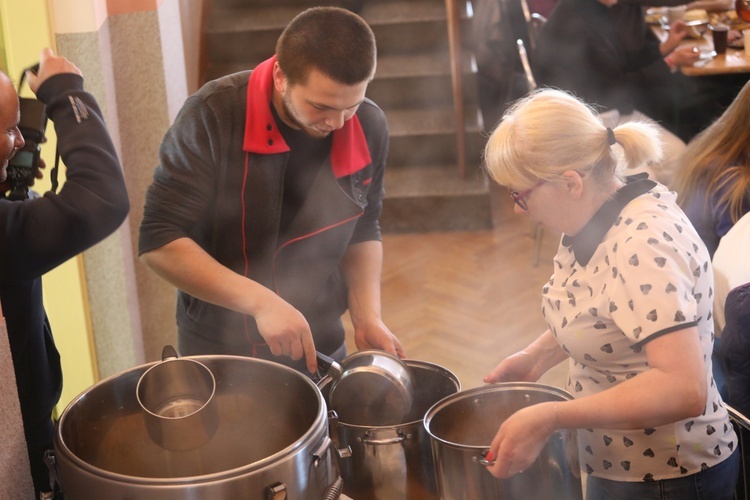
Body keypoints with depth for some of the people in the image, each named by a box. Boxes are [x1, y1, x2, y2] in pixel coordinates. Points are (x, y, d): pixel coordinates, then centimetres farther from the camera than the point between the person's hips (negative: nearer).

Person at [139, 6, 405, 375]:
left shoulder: (369, 128, -11)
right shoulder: (214, 115, -23)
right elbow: (158, 241, -23)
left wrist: (367, 318, -11)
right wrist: (260, 301, -33)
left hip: (319, 347, 4)